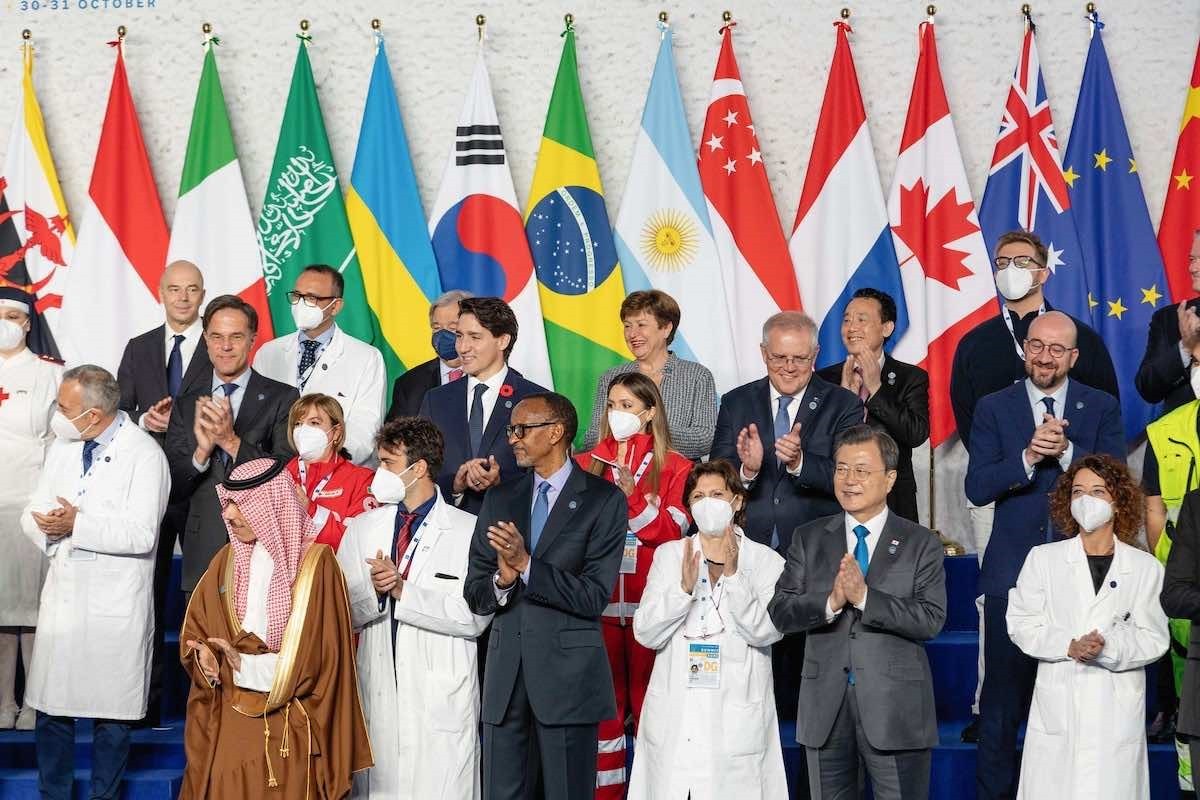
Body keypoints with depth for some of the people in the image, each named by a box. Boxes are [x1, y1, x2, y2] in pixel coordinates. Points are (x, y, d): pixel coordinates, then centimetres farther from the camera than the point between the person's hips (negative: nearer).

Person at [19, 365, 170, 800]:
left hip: (116, 604, -5)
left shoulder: (144, 454, -10)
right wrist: (46, 525, -13)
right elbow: (33, 513, 9)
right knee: (51, 706, 8)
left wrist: (78, 525, -19)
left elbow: (141, 534, -18)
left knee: (111, 713, 5)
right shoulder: (62, 446, 11)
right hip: (63, 595, 5)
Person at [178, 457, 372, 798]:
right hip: (227, 724, 4)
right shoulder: (227, 560, 8)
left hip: (288, 731, -4)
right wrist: (206, 655, -13)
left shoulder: (315, 563, -9)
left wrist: (243, 664, -16)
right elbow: (195, 630, 9)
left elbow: (314, 658, -12)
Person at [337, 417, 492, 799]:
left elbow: (475, 616, -12)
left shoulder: (469, 531, -2)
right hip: (378, 695, 4)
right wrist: (372, 590, -12)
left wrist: (402, 589, -13)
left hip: (441, 703, -4)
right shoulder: (362, 528, 13)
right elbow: (343, 612, 8)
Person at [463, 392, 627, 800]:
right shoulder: (499, 499, 12)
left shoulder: (604, 500, -3)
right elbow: (474, 596, 8)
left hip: (568, 676, -4)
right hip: (505, 676, 4)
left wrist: (526, 564, -18)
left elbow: (594, 597, -11)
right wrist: (502, 580, -13)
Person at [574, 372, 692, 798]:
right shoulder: (588, 463, 12)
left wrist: (633, 496, -17)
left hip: (650, 601, -2)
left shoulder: (675, 467, 5)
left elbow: (674, 531, -7)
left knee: (650, 698, 0)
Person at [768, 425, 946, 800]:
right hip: (826, 709, 3)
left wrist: (864, 597, -20)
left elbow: (932, 620, -10)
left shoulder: (922, 543, 2)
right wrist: (831, 602, -19)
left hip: (895, 709, -2)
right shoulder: (809, 538, 8)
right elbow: (779, 612, -1)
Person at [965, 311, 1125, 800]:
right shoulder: (994, 408, 3)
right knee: (1003, 690, 5)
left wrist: (1066, 452, -20)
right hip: (1012, 571, 0)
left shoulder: (1102, 408, 5)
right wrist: (1028, 456, -20)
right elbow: (977, 488, -6)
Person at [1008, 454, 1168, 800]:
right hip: (1058, 703, 0)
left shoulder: (1146, 567, 7)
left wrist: (1109, 648, -16)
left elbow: (1154, 639, 2)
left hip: (1118, 709, 0)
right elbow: (1022, 625, 4)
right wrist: (1069, 646, -12)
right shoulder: (1043, 558, 9)